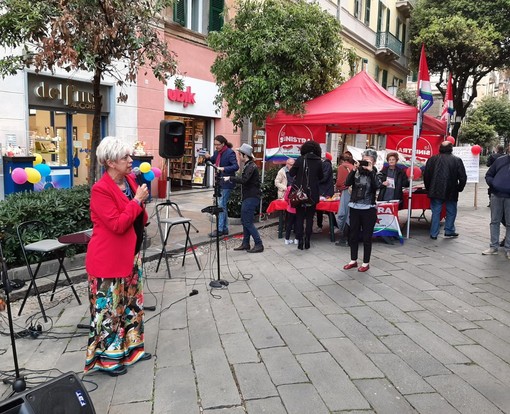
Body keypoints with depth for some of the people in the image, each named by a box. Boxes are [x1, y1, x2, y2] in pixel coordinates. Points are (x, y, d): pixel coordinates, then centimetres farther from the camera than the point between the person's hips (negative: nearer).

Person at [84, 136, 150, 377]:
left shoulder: (130, 181, 6)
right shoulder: (101, 189, -19)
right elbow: (117, 225, -24)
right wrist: (137, 201, -21)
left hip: (130, 255, 9)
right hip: (108, 259, -9)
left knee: (131, 303, 18)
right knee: (109, 307, 3)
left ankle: (130, 348, 33)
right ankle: (105, 358, 19)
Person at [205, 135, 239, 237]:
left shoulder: (230, 152, -14)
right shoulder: (217, 152, 8)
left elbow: (236, 166, -23)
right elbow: (213, 161, 23)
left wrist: (223, 169, -35)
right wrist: (208, 157, 0)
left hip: (227, 183, -9)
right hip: (219, 182, 9)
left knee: (221, 205, -8)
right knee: (223, 205, 13)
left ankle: (220, 229, -2)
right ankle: (225, 228, 22)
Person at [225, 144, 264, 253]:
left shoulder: (251, 166, -16)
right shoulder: (248, 165, 15)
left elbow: (244, 180, -29)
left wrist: (230, 178, -22)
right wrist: (232, 180, 8)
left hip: (251, 198, -10)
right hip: (248, 196, 10)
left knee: (248, 222, -8)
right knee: (244, 221, 14)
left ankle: (259, 245, -3)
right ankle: (245, 244, 21)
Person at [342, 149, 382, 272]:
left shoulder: (375, 173, -1)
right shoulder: (357, 171, 4)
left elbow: (378, 186, -20)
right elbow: (347, 183, -9)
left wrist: (371, 171, -20)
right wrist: (354, 170, -17)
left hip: (368, 209, -3)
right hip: (354, 207, 3)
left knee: (367, 237, 5)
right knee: (353, 235, 11)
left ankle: (366, 263, 16)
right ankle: (353, 260, 24)